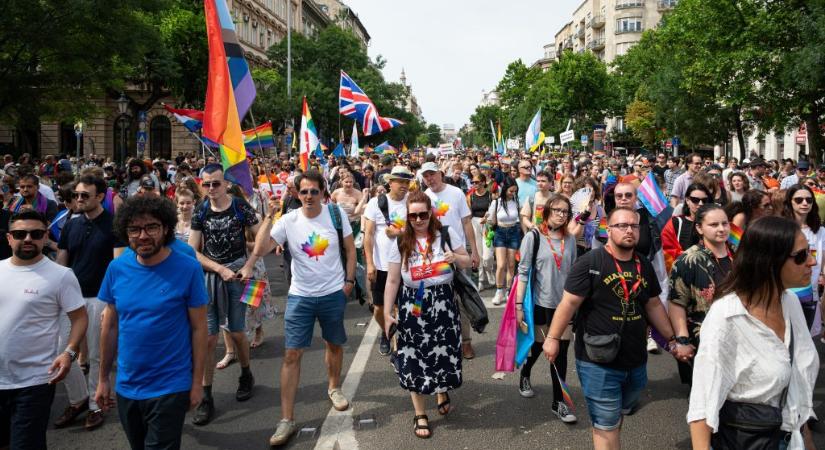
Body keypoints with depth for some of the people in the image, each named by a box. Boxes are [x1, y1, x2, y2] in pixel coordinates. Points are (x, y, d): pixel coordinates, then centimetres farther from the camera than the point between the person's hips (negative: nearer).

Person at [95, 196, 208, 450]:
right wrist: (103, 379, 9)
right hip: (126, 387, 5)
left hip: (170, 388, -5)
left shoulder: (188, 269, -14)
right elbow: (110, 326, 6)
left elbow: (199, 328, -9)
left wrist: (197, 382, -9)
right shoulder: (117, 269, -3)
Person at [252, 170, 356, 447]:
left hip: (333, 293, 1)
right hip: (300, 296, -1)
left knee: (334, 344, 19)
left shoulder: (336, 213, -7)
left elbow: (350, 249, 3)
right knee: (292, 354, -3)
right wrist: (270, 217, -22)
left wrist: (349, 280, -1)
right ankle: (287, 420, 4)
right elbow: (259, 251, -19)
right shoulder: (288, 221, -10)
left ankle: (334, 387, 47)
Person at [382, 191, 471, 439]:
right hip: (413, 307, -1)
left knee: (444, 353, 8)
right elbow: (392, 281, 0)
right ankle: (420, 414, 19)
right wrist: (387, 313, -3)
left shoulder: (446, 233, -2)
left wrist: (456, 257, -15)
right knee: (414, 360, 2)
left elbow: (467, 262, 8)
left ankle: (443, 392, 41)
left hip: (443, 303, 1)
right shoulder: (400, 242, -3)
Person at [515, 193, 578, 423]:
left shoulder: (570, 239, 4)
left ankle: (558, 402, 12)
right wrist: (519, 304, -14)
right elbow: (523, 271, -10)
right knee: (539, 345, 14)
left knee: (561, 350, 2)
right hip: (540, 303, -3)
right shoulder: (534, 236, -9)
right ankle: (524, 375, 45)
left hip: (564, 303, 3)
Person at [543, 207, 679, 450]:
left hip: (636, 362, 6)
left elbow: (654, 306, 16)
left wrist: (672, 339, 17)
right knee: (606, 426, 2)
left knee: (616, 417, 24)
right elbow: (569, 302, -14)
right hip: (598, 362, -6)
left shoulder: (645, 266, 7)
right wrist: (553, 338, -14)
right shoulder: (590, 262, -14)